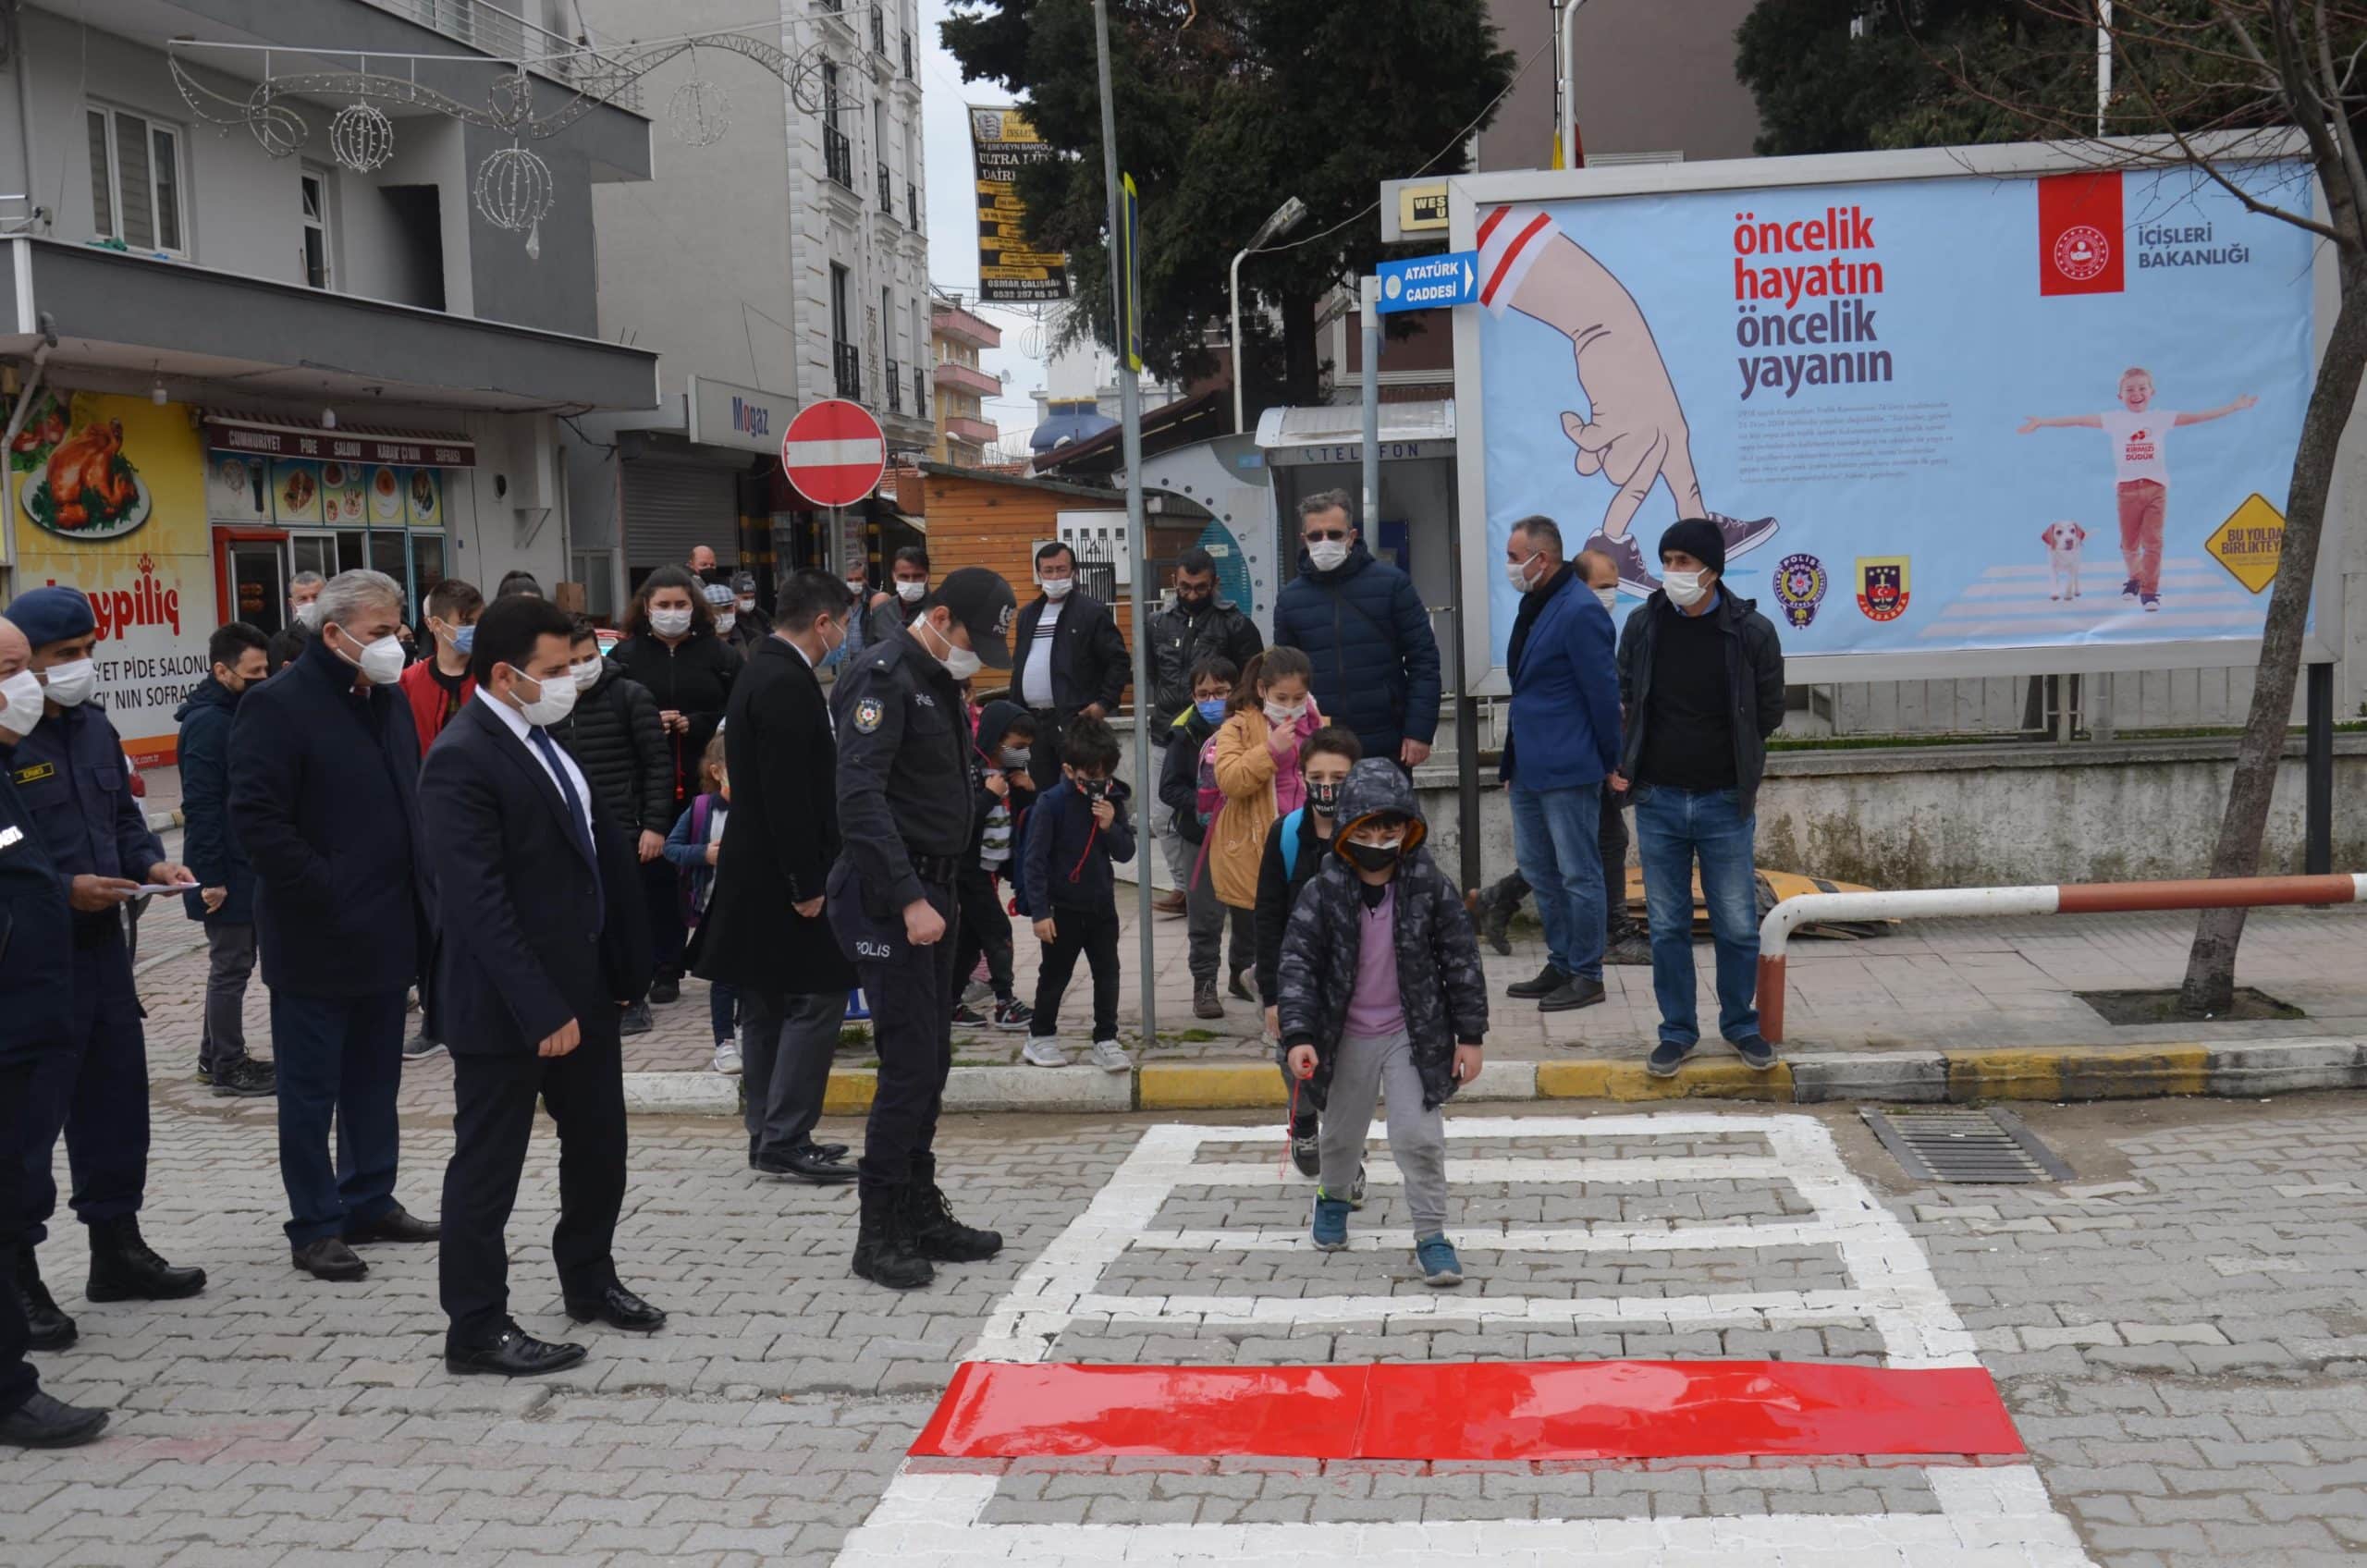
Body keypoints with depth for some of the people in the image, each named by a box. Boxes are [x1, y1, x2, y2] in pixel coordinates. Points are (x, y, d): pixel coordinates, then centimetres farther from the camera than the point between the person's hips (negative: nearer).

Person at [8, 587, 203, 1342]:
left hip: (101, 943, 8)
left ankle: (117, 1250, 30)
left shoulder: (93, 726, 10)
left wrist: (151, 862, 2)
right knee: (32, 1115, -3)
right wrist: (62, 889, -24)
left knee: (116, 1096, 16)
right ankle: (20, 1274, 8)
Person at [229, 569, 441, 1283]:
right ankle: (315, 1227, 11)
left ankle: (369, 1201, 27)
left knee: (375, 1080, 16)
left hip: (387, 929, 8)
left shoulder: (389, 701, 11)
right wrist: (326, 894, -20)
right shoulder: (278, 705, -13)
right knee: (311, 1089, 3)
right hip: (317, 936, -7)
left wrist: (421, 889, 8)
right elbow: (256, 819, -19)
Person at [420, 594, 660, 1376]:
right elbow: (479, 902, -24)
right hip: (508, 1004, -9)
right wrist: (541, 1012, -25)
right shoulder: (462, 761, -19)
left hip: (583, 986, 9)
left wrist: (620, 968, 12)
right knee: (487, 1167, 4)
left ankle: (590, 1281, 39)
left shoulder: (541, 740, 9)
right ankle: (476, 1329, 16)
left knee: (599, 1143, 20)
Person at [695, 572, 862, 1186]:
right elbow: (787, 796, -23)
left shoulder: (765, 672, 14)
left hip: (757, 875, 11)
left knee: (769, 1007, 13)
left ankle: (770, 1136, 20)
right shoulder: (787, 685, -18)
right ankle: (785, 1140, -4)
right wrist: (808, 882, -20)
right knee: (817, 999, -6)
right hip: (784, 876, -11)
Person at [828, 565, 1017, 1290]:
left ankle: (921, 1215, 23)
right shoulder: (884, 678, -15)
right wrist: (909, 900, -28)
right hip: (889, 899, -9)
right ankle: (879, 1235, 2)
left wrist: (942, 895, 15)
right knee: (909, 1065, -8)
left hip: (930, 892, 10)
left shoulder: (938, 680, 16)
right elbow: (859, 800, -24)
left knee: (930, 1063, 13)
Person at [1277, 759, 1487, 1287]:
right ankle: (1332, 1196, 49)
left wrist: (1470, 1035, -4)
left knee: (1418, 1136, -8)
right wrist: (1299, 1035, -21)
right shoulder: (1325, 891, -12)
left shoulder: (1429, 886, -11)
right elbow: (1297, 961, -11)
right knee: (1343, 1131, 20)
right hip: (1348, 1035, 1)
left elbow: (1461, 959, -4)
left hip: (1412, 1033, -1)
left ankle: (1431, 1235, 6)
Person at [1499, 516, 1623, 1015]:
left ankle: (1587, 977, 8)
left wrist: (1611, 761, -9)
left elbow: (1603, 691, -15)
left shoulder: (1580, 612, -18)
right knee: (1539, 870, 16)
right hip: (1529, 766, 10)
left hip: (1567, 768, -10)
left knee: (1578, 874, 0)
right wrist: (1513, 758, 18)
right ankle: (1560, 965, 27)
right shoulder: (1533, 605, 12)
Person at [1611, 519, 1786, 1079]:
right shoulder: (1643, 624, 0)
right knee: (1667, 926, 8)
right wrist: (1630, 765, 7)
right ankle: (1677, 1032, 21)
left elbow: (1769, 713, 7)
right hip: (1657, 802, 2)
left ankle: (1741, 1026, 24)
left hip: (1725, 803, -2)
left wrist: (1737, 767, 8)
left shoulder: (1751, 631, -5)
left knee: (1738, 926, 6)